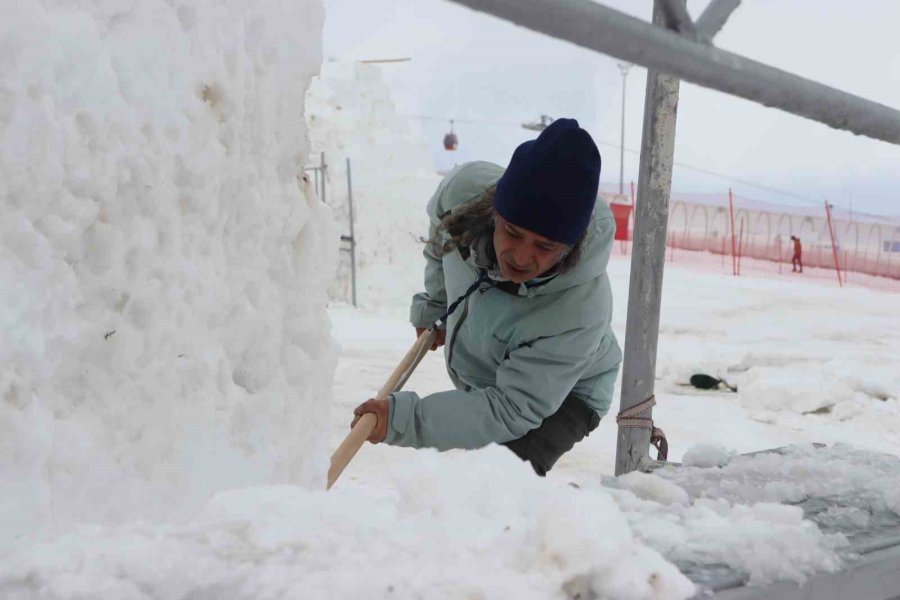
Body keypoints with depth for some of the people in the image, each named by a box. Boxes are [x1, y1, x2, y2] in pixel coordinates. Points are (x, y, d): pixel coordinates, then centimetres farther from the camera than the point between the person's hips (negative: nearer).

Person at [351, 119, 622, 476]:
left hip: (563, 396, -5)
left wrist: (404, 419, -48)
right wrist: (434, 305, 4)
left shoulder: (580, 311, -43)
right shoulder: (466, 188, -30)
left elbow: (512, 410, -39)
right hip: (482, 381, 6)